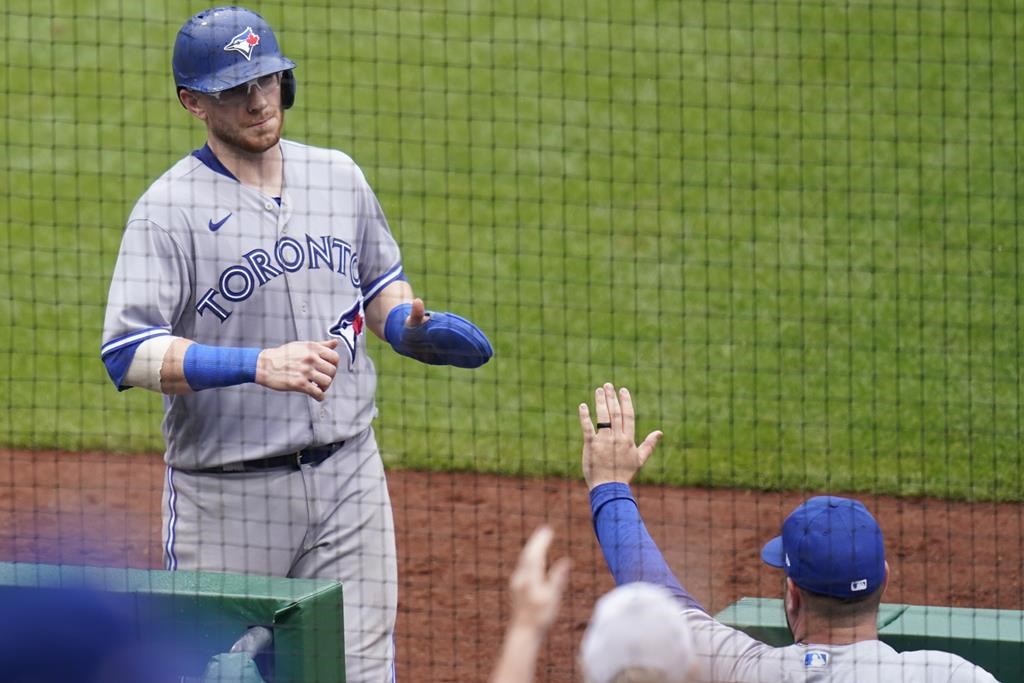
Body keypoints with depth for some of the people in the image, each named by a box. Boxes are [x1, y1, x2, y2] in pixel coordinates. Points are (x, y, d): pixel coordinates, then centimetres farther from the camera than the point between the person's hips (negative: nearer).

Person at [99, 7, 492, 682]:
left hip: (348, 475, 4)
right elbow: (128, 354, -18)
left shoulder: (340, 177, 8)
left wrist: (414, 328, -1)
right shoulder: (169, 208, -9)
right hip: (226, 493, -4)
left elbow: (380, 281, 23)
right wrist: (258, 365, -29)